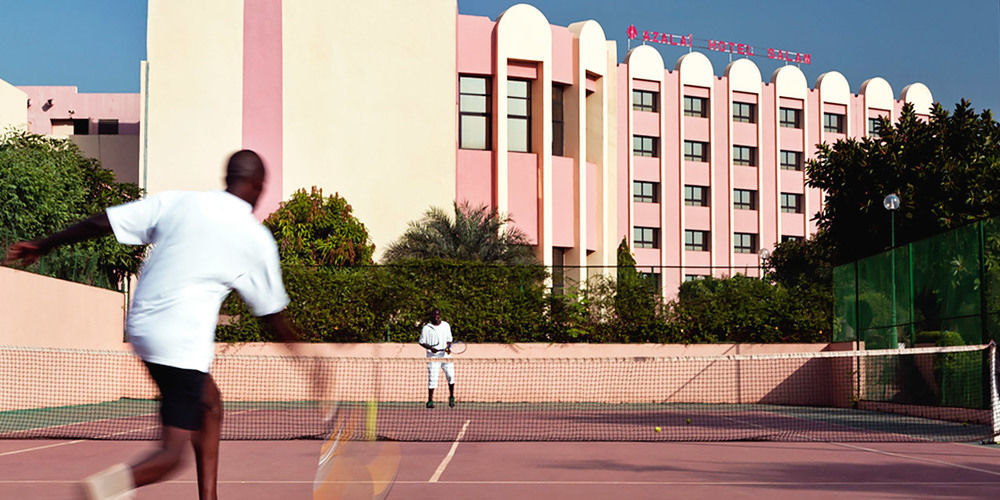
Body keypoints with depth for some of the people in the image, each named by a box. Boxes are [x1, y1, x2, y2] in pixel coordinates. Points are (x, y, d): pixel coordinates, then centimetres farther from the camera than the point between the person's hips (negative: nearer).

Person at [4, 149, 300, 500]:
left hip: (142, 325, 6)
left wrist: (43, 245, 15)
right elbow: (271, 311, 10)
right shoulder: (257, 238, -1)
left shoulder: (177, 201, 5)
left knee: (209, 405, 25)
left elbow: (101, 223, 3)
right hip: (183, 343, -6)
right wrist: (292, 339, 29)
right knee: (173, 451, -5)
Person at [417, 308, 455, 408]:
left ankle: (451, 398, 13)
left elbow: (449, 340, 13)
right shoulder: (426, 328, 0)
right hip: (433, 357, -3)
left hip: (446, 355, 3)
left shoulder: (446, 326, 9)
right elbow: (421, 342, 2)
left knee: (451, 376, -4)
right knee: (432, 378, -6)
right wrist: (430, 348, -15)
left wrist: (448, 347, -7)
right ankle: (430, 400, 2)